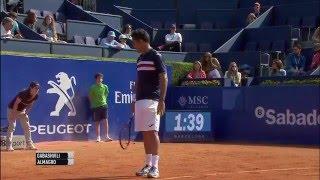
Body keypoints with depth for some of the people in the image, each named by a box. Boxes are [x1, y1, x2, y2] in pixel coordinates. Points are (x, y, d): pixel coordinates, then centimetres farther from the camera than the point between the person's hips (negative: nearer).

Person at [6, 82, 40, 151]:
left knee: (27, 127, 8)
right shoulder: (24, 94, -33)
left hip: (22, 110, 7)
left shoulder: (35, 96, -12)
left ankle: (29, 144, 16)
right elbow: (16, 103, -26)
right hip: (13, 109, -7)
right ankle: (9, 146, -15)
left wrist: (27, 112, -3)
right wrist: (13, 114, -25)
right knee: (12, 126, -13)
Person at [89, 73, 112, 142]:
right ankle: (98, 137, 6)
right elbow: (90, 97, 6)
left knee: (105, 121, -8)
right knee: (97, 122, 2)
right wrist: (93, 104, 2)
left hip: (103, 105, 1)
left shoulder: (105, 87, 5)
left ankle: (107, 137, -8)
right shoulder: (93, 87, -1)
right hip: (96, 107, -1)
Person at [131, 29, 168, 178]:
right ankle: (148, 164, 14)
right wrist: (135, 100, 20)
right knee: (145, 133, 9)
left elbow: (164, 78, -11)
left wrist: (162, 100, -18)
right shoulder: (140, 58, 18)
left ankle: (155, 167, -12)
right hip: (140, 100, 8)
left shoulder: (156, 56, -6)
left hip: (151, 100, -8)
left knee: (152, 132, -11)